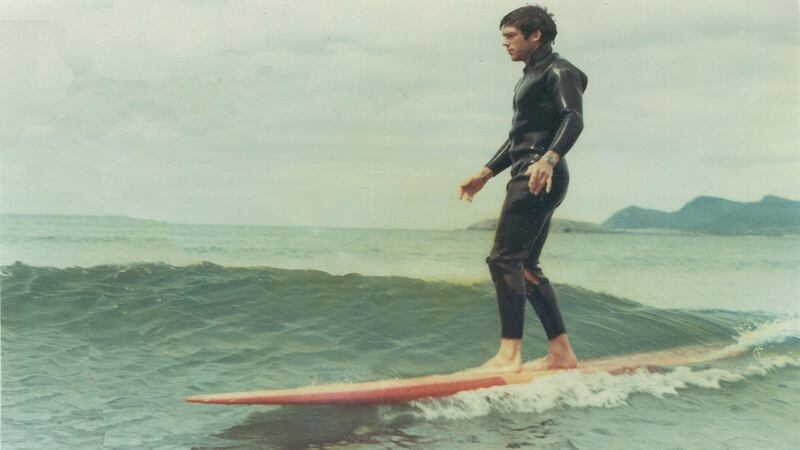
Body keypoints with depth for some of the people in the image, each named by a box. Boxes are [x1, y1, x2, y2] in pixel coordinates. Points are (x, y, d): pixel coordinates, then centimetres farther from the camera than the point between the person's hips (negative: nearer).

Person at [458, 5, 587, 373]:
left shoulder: (558, 71, -3)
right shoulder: (531, 77, 26)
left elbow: (573, 119, -20)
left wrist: (549, 158, -36)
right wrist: (485, 174, 32)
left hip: (540, 178, -10)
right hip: (527, 177, 10)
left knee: (504, 260, -15)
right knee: (524, 267, 9)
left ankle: (509, 354, -16)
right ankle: (561, 352, 13)